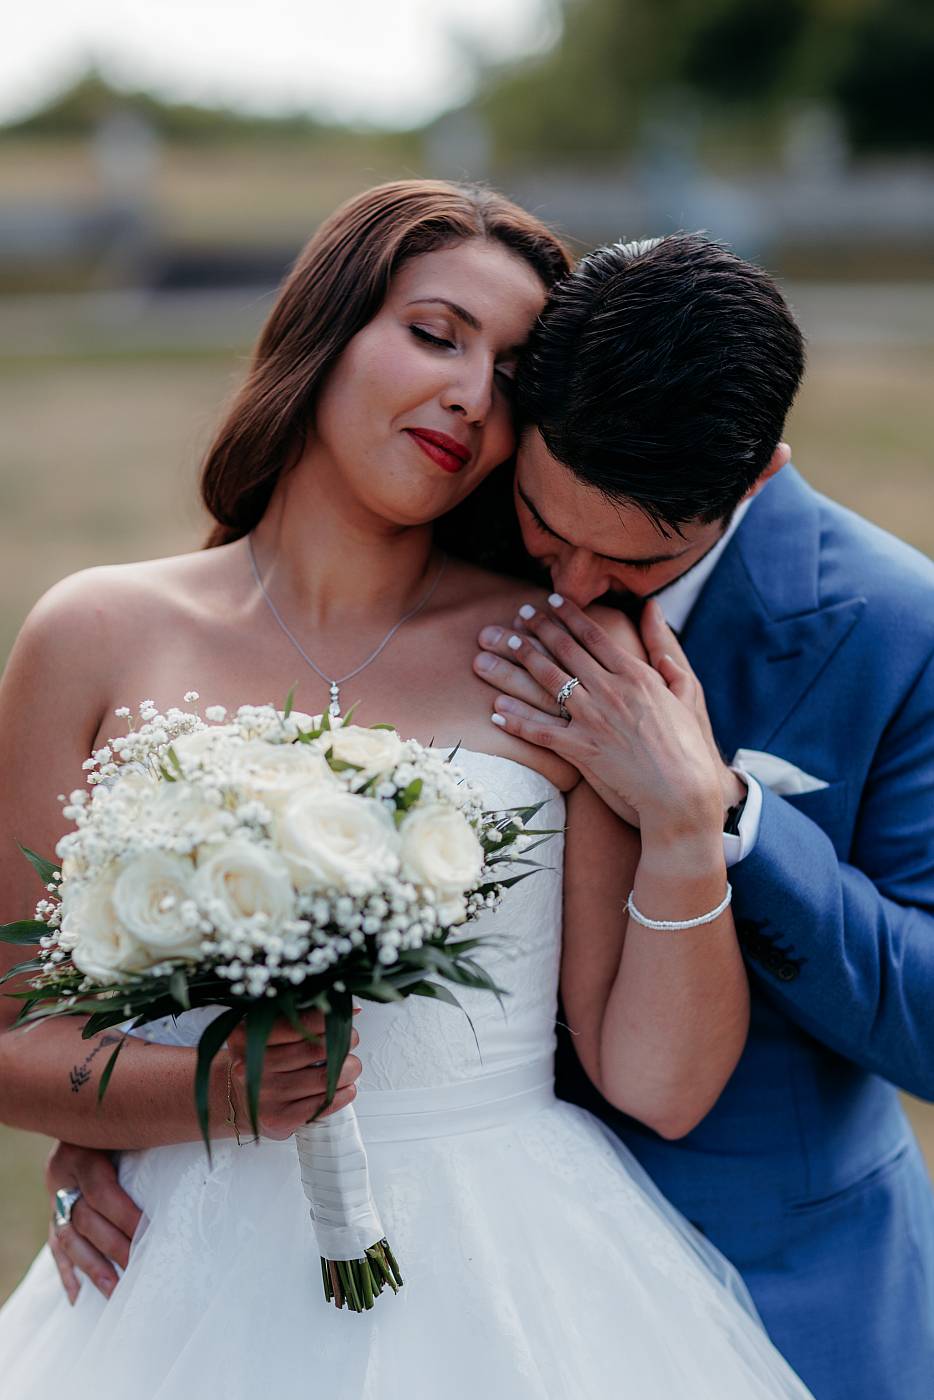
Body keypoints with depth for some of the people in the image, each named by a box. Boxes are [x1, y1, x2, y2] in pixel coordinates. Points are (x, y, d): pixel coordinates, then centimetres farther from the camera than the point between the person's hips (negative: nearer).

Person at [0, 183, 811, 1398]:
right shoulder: (102, 636, -1)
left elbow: (658, 1086, -4)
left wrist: (685, 828, -16)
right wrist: (202, 1090, -16)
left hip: (511, 1289, 0)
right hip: (206, 1286, 0)